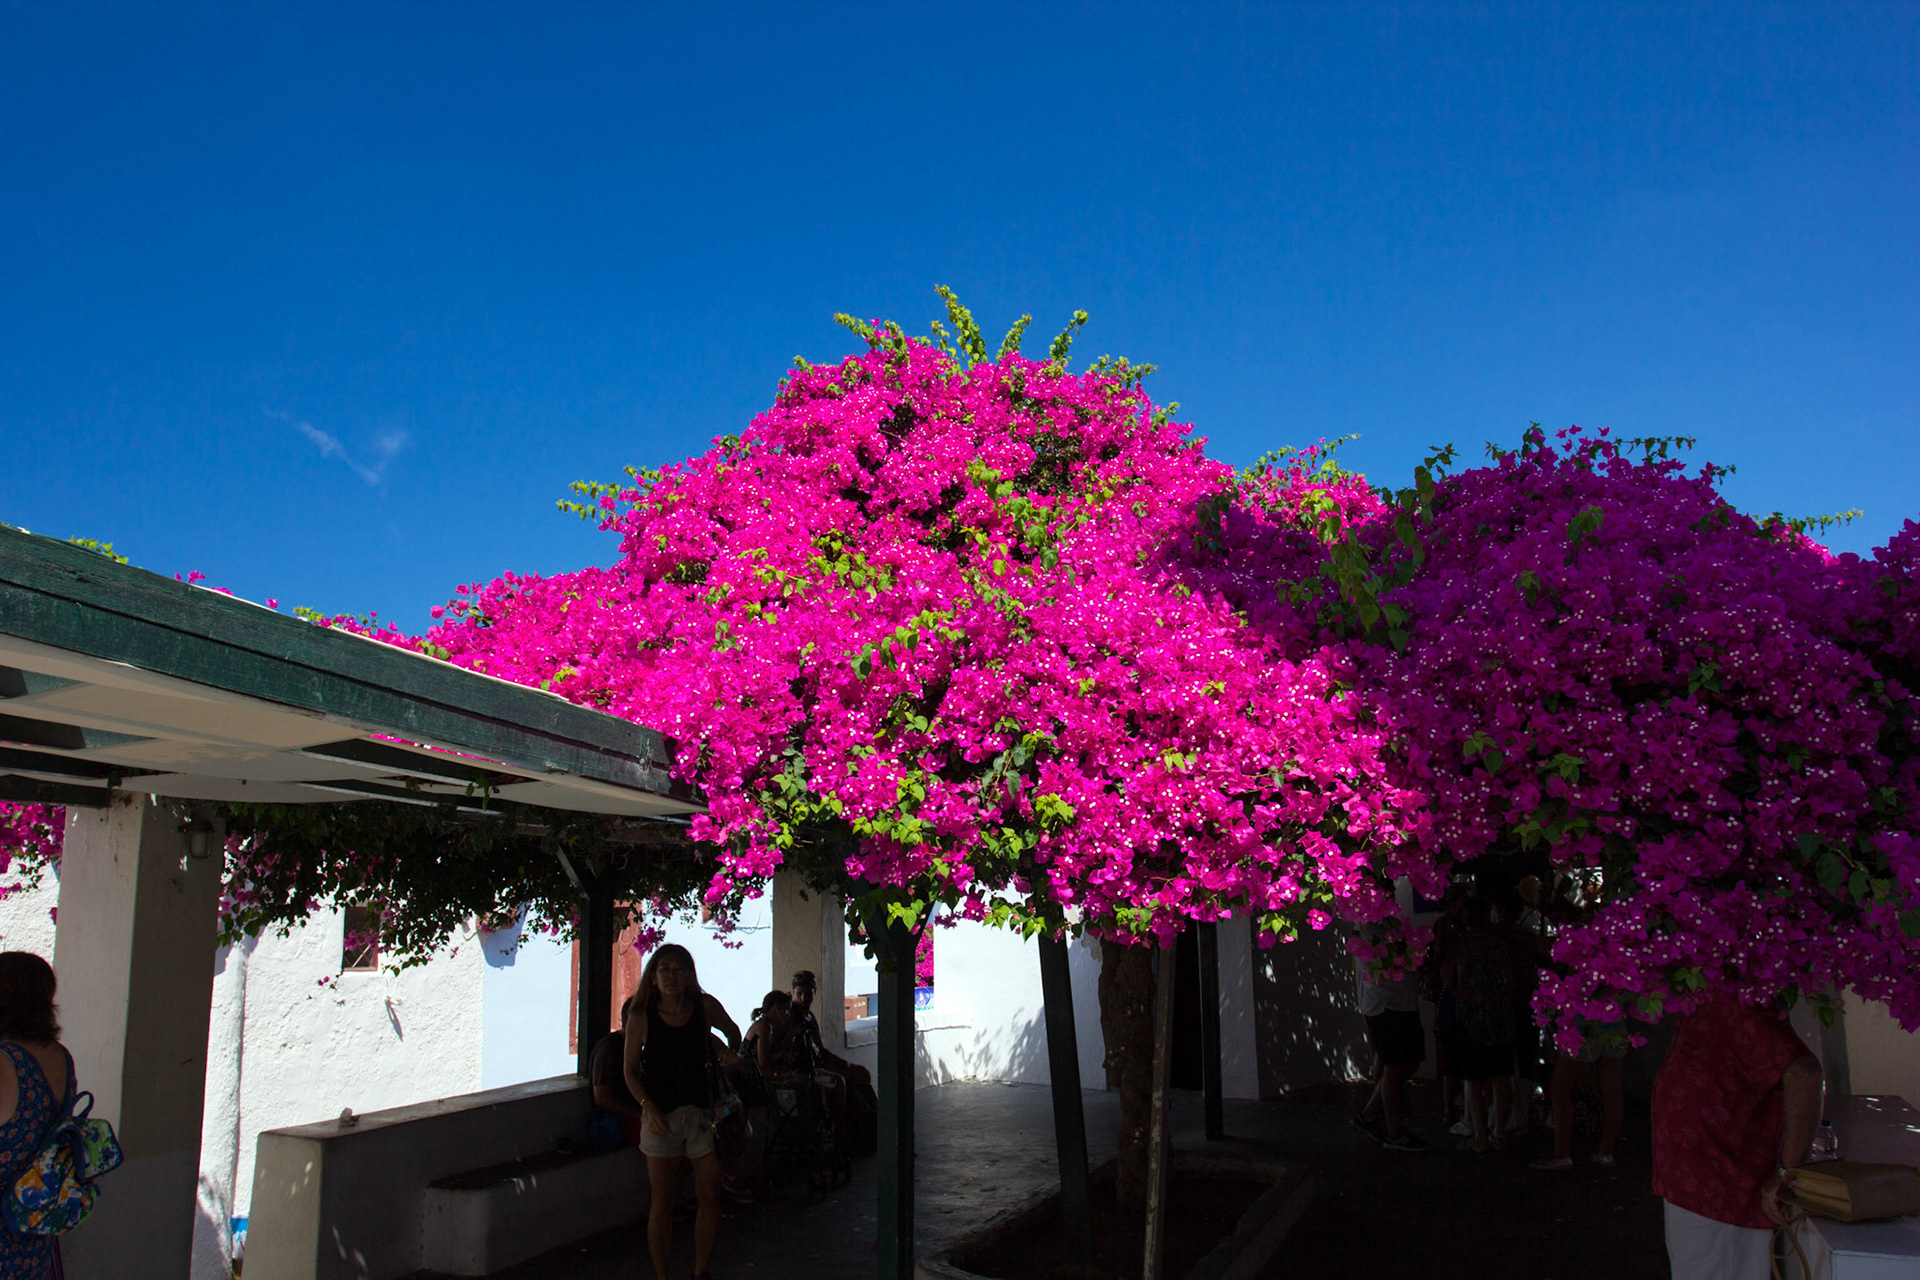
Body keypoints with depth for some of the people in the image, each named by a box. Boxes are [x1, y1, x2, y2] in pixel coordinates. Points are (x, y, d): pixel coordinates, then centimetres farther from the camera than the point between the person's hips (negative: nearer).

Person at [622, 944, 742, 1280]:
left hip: (702, 1111, 2)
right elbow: (630, 1070, 0)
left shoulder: (705, 1006, -2)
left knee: (710, 1196, 3)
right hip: (660, 1115, -2)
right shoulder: (641, 1016, -6)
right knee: (662, 1203, 4)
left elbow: (733, 1033, 18)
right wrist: (649, 1107, -12)